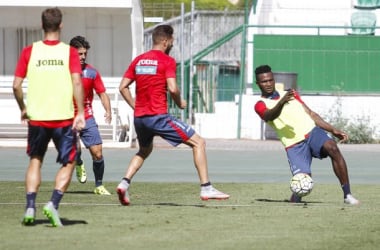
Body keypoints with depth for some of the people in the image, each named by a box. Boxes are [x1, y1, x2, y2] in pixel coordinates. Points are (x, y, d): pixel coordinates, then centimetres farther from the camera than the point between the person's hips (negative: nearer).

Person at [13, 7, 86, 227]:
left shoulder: (30, 51, 1)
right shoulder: (69, 52, -2)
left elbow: (17, 85, -1)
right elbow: (77, 82, -14)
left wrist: (23, 109, 14)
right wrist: (80, 113, -12)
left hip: (36, 118, 2)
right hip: (64, 118, -2)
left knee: (35, 161, 18)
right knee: (68, 163, 11)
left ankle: (30, 206, 4)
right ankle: (53, 204, -7)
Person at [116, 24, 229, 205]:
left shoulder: (138, 60, 13)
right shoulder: (167, 61, -5)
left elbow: (123, 87, 11)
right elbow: (172, 88, -17)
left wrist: (136, 107, 16)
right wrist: (180, 103, 1)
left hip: (139, 117, 7)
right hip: (158, 116, -7)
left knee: (144, 150, 32)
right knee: (198, 143, 1)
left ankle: (124, 183, 12)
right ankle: (206, 188, -7)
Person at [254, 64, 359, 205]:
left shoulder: (290, 94, 23)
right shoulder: (261, 105, 4)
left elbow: (310, 114, 24)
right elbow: (270, 115, -19)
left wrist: (333, 130, 15)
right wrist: (282, 102, -41)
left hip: (312, 131, 3)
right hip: (295, 145, -3)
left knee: (332, 148, -29)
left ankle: (347, 195, -26)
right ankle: (294, 202, 15)